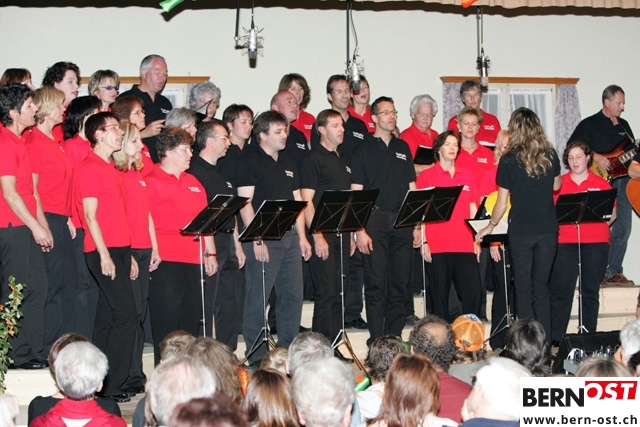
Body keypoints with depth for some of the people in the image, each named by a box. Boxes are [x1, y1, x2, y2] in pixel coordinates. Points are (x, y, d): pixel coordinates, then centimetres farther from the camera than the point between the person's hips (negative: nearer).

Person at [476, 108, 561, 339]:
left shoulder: (509, 160, -9)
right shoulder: (550, 155, 0)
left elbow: (502, 203, -7)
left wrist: (490, 226, 7)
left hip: (521, 231, -3)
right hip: (548, 230, 3)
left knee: (523, 288, 6)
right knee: (541, 287, 12)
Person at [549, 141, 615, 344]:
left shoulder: (601, 184, 10)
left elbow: (612, 214, 12)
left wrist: (600, 225, -3)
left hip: (596, 243, 1)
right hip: (565, 242, -1)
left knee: (591, 290, 4)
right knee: (561, 290, -6)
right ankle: (555, 338, -5)